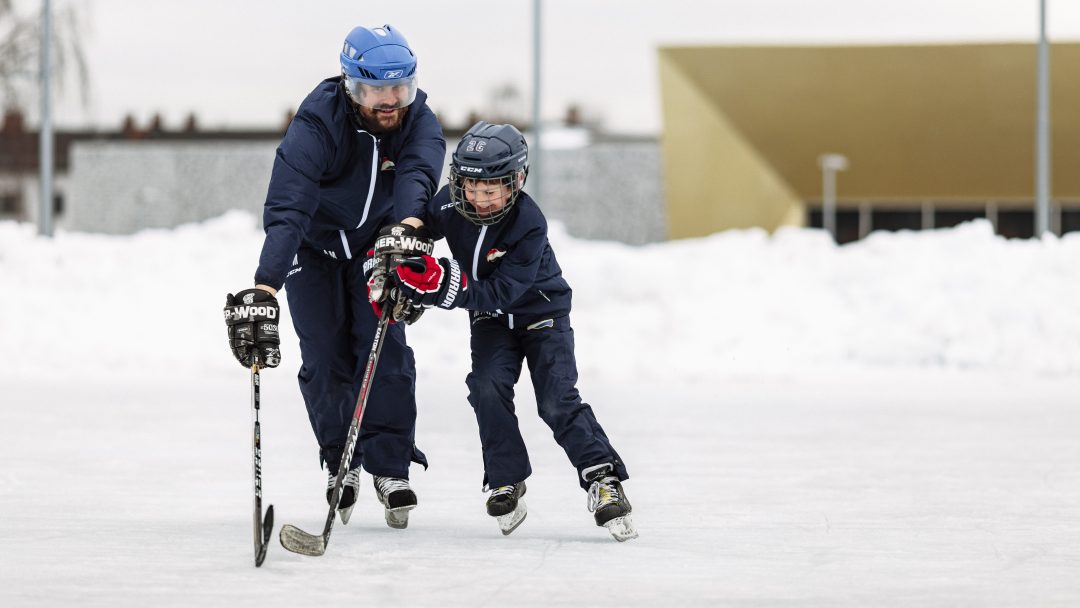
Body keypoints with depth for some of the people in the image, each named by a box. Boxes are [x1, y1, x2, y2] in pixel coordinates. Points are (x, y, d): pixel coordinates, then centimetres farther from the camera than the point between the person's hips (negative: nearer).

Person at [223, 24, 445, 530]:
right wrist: (264, 288, -57)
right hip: (314, 247, -2)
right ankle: (341, 462, 16)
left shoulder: (418, 121, -22)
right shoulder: (317, 124, -34)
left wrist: (407, 228, -64)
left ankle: (391, 468, -4)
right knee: (325, 361, -4)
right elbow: (286, 210, -44)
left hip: (375, 245, 2)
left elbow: (417, 175, -41)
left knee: (386, 349, -11)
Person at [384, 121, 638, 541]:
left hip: (541, 312, -4)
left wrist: (447, 285, -45)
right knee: (488, 387, -18)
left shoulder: (529, 224, -32)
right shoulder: (449, 206, -19)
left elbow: (500, 294, -35)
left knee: (557, 401, -16)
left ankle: (603, 480, -9)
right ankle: (507, 483, -7)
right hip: (491, 319, 4)